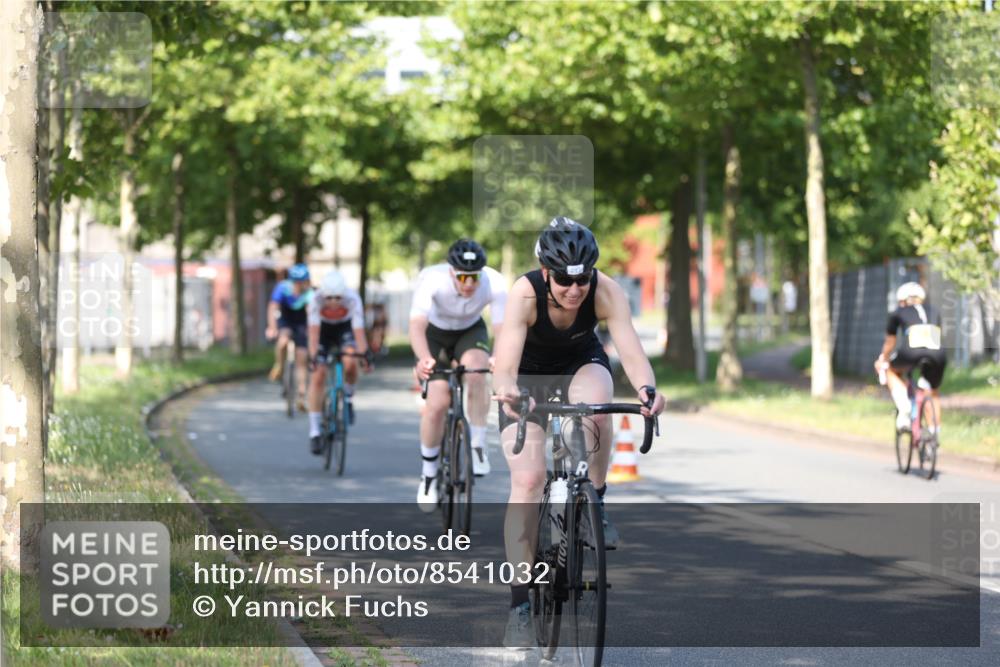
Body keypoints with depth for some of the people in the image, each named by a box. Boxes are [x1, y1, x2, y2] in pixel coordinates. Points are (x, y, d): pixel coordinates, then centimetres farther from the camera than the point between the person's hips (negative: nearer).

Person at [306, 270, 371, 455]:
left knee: (350, 363, -30)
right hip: (324, 329, 0)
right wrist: (312, 357, -45)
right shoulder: (316, 300, -32)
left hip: (345, 328, 0)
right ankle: (314, 431, -6)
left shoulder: (353, 300, -33)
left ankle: (348, 399, 1)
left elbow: (359, 331, -36)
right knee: (318, 375, -11)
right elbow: (314, 332, -34)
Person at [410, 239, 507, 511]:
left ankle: (478, 445, -16)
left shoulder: (495, 283, -31)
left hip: (471, 332, 1)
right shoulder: (432, 280, -36)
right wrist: (423, 359, -65)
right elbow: (417, 325, -46)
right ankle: (429, 473, 6)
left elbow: (502, 328, -36)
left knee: (475, 368, -33)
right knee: (438, 402, -17)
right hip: (435, 333, -1)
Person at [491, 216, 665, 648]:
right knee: (527, 478, -18)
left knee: (597, 405, -36)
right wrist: (507, 391, -65)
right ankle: (520, 604, -13)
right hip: (529, 375, -1)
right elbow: (506, 361, -43)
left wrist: (647, 387, -59)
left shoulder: (606, 292, -28)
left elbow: (632, 351, -37)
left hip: (581, 365, 1)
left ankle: (595, 506, -12)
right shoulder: (525, 293, -33)